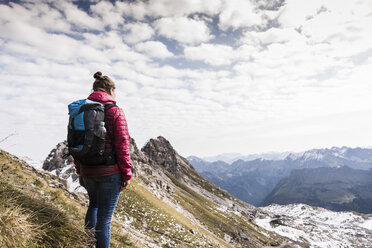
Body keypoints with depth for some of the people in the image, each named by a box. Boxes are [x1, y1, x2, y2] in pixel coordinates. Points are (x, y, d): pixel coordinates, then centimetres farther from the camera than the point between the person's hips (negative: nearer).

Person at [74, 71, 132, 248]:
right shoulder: (115, 111, -12)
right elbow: (122, 145, -14)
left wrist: (80, 172, 18)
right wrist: (127, 174, -5)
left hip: (87, 172, 6)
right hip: (110, 173, -6)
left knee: (94, 204, 31)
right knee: (104, 217, 6)